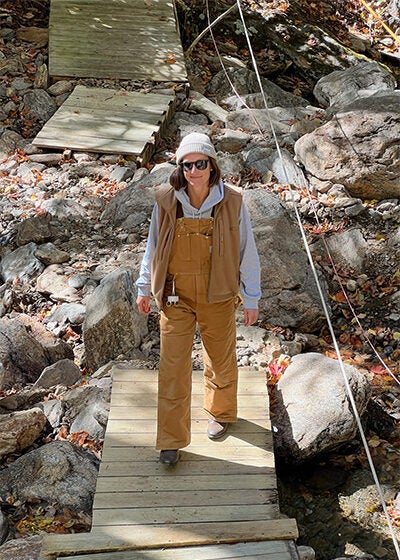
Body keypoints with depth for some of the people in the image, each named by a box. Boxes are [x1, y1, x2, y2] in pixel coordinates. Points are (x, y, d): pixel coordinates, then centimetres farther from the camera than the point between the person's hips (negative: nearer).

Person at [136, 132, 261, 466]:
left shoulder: (232, 204, -11)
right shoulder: (166, 202, -7)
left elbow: (247, 254, -4)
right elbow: (153, 247, 6)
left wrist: (252, 300, -1)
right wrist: (144, 288, 10)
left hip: (218, 297, 0)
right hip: (175, 297, 1)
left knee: (221, 360, 18)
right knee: (173, 367, 2)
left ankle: (222, 413, 47)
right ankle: (172, 441, 18)